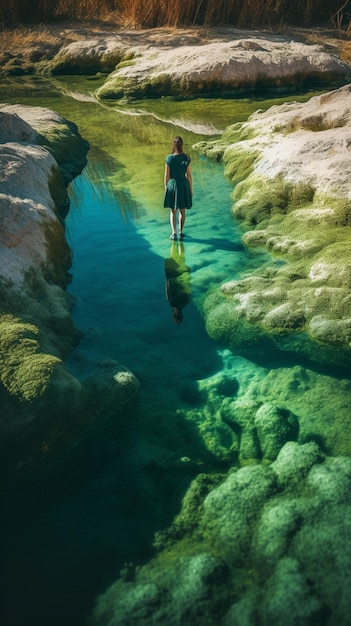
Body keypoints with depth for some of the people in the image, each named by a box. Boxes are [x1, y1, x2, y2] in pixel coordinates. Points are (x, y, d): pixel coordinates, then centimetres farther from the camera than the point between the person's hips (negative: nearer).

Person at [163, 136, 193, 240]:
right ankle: (181, 232, 21)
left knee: (173, 211, 9)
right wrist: (191, 189, 5)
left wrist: (166, 187, 7)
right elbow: (189, 175, -4)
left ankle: (174, 233, 1)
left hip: (172, 185, -1)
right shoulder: (186, 158, -7)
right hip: (184, 185, 1)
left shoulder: (169, 158, -9)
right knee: (182, 210, 15)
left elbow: (167, 175, -6)